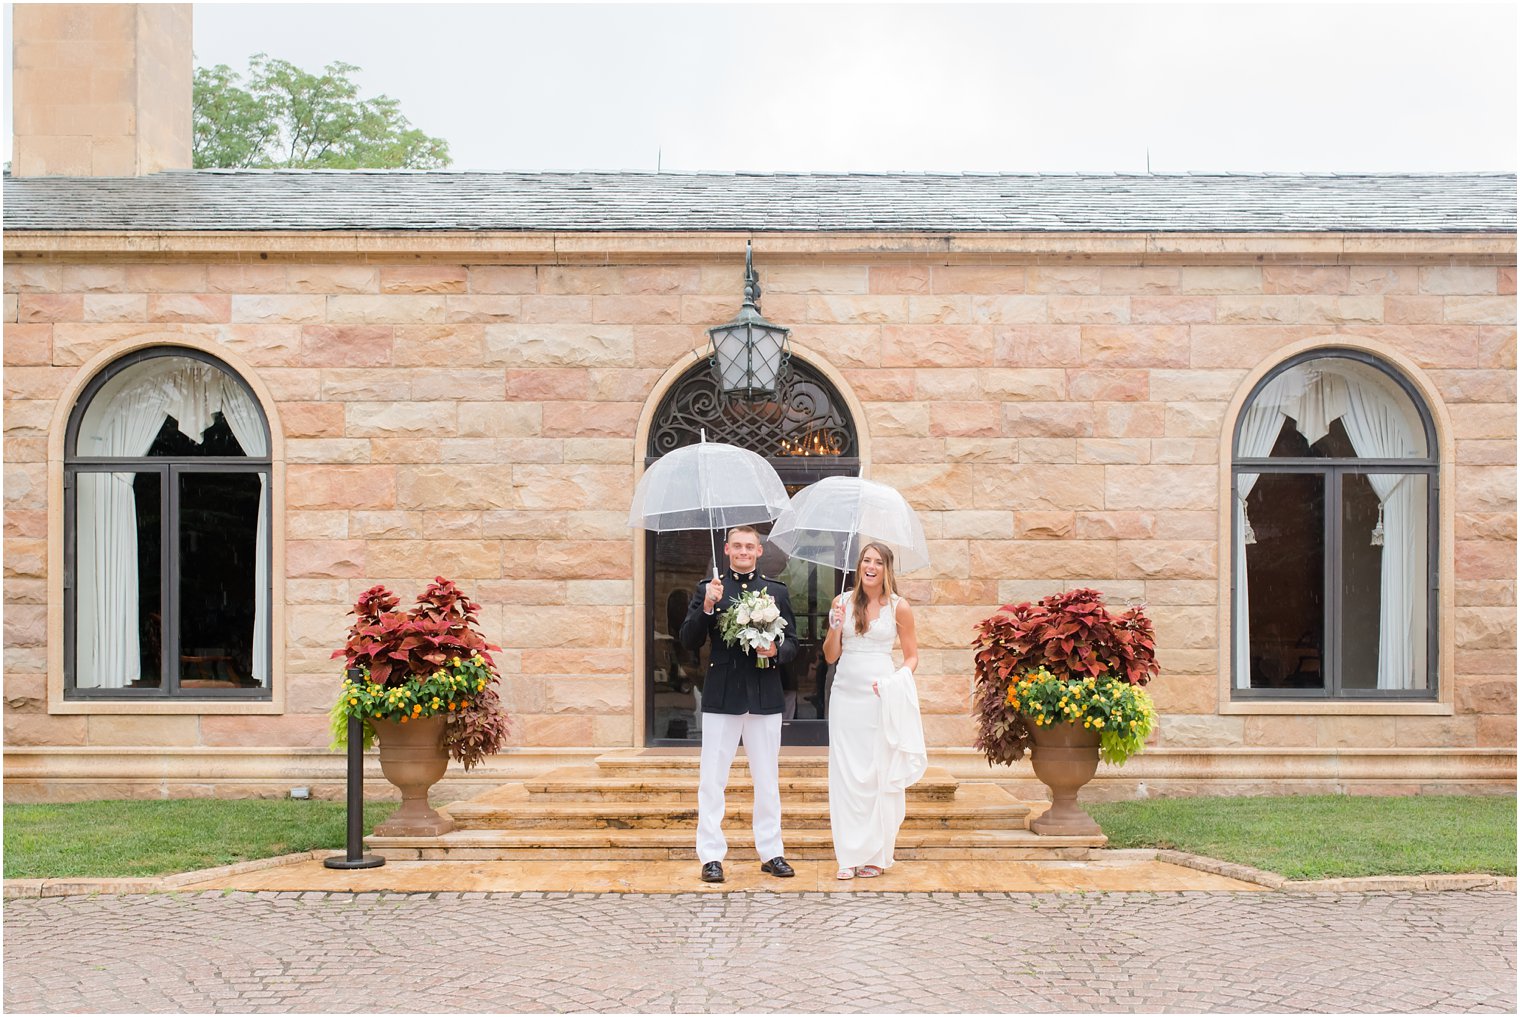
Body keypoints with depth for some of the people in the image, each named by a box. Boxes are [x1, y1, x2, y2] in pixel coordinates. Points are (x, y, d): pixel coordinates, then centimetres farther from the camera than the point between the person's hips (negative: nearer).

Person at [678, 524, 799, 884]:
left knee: (768, 780, 9)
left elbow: (792, 642, 11)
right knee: (712, 780, 0)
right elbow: (689, 641, -2)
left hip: (765, 697, 2)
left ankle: (771, 853, 18)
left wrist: (776, 650, -11)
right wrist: (707, 607, -17)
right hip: (721, 696, -2)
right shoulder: (708, 589, 4)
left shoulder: (777, 591, 9)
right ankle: (711, 856, 7)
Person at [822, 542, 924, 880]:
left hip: (881, 697, -2)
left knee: (880, 774, 2)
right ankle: (849, 856, 8)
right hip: (846, 695, 2)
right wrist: (835, 629, -8)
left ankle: (876, 854, 13)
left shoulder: (898, 607, 1)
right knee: (845, 773, 1)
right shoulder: (842, 602, 7)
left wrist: (895, 680, -12)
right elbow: (830, 656, 10)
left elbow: (912, 657, 7)